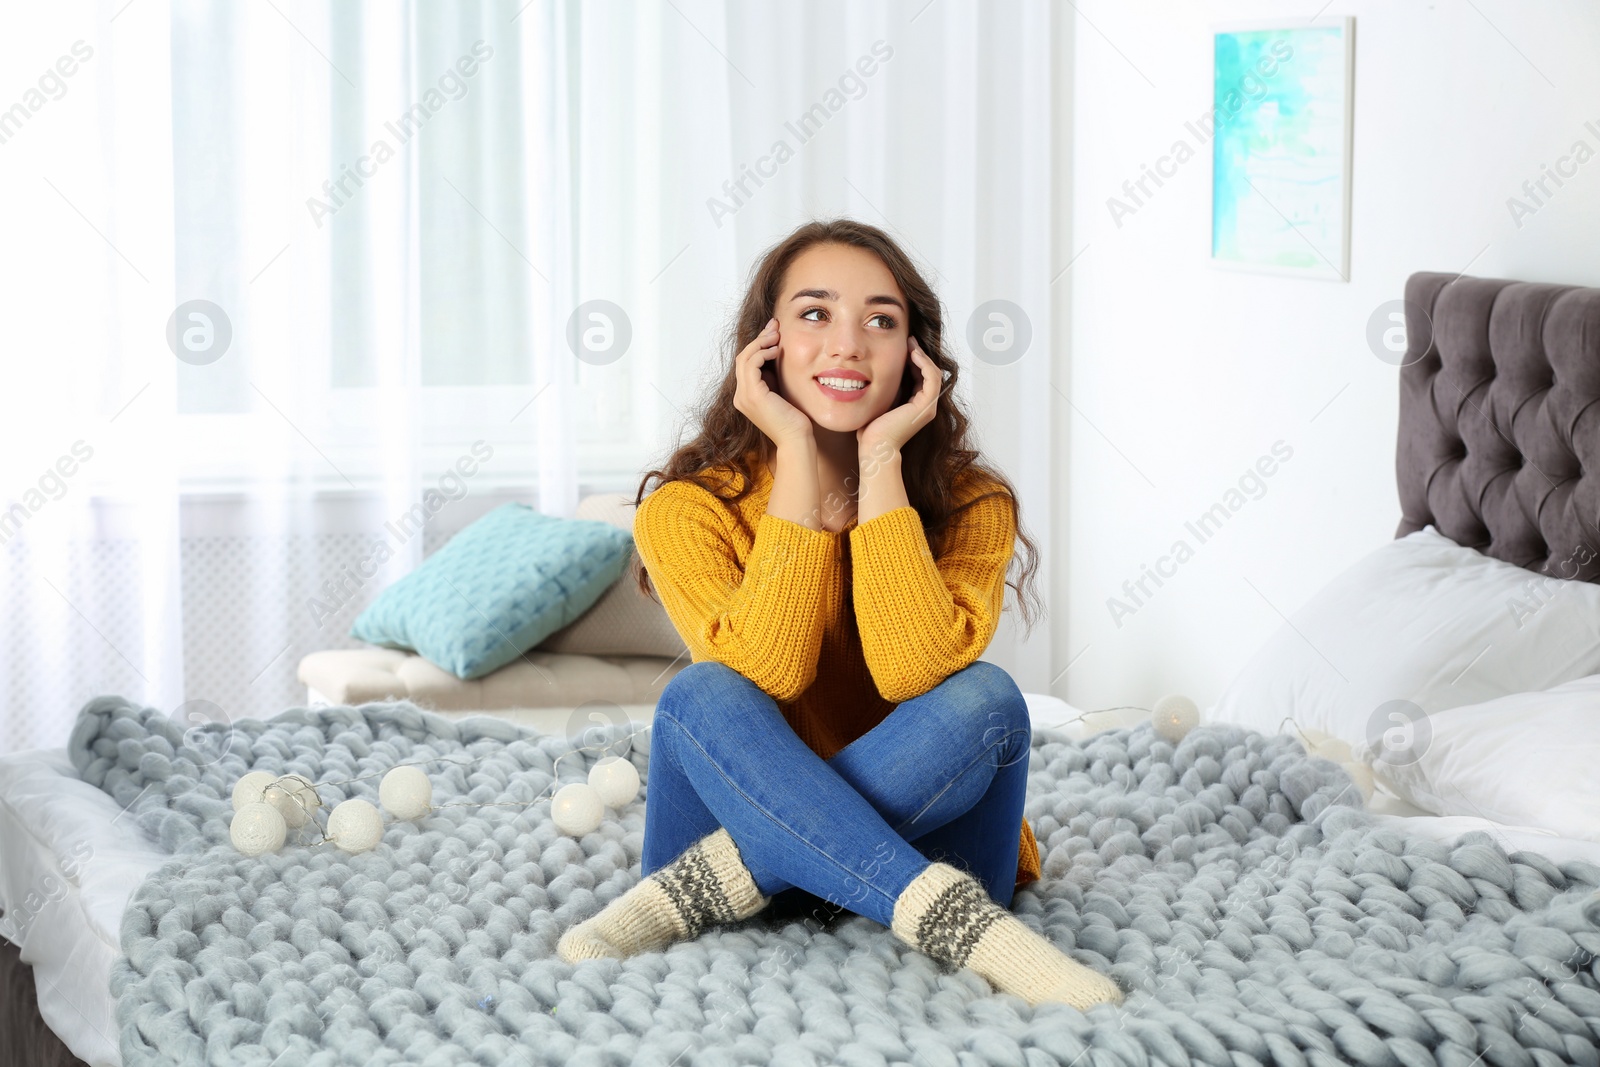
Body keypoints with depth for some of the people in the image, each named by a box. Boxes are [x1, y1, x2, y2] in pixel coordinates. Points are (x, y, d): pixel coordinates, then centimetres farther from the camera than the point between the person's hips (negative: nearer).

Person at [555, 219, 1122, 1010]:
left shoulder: (970, 505, -6)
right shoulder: (686, 511, -7)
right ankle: (949, 918, -37)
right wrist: (797, 462, -21)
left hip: (923, 823, 0)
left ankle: (714, 883, -28)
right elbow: (767, 677, -22)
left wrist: (880, 462, -21)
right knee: (701, 695, -28)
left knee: (983, 697, -28)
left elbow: (913, 671, -23)